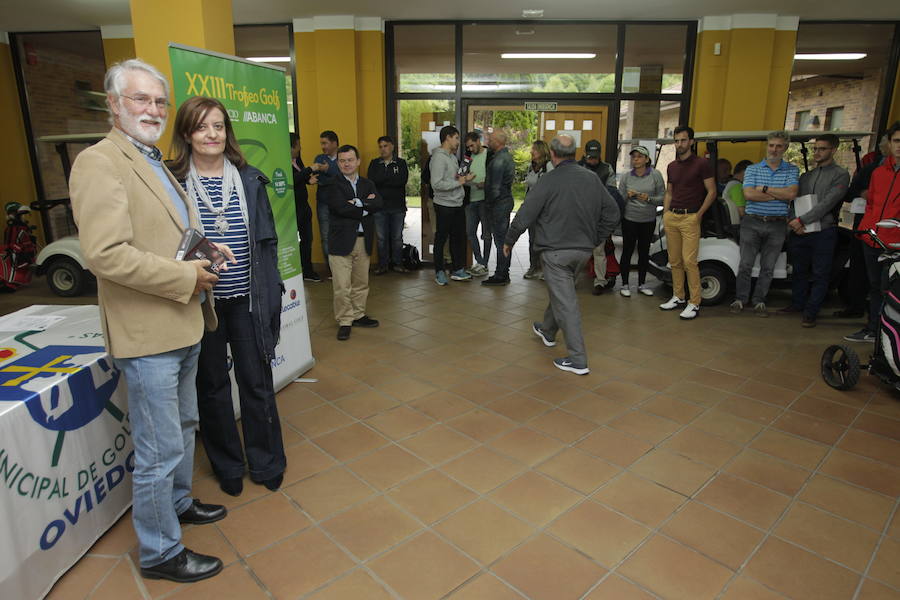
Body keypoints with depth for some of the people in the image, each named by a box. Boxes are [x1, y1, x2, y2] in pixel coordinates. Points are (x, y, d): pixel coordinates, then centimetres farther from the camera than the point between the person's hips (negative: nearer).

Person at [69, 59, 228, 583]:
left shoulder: (156, 163, 15)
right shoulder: (99, 162, -15)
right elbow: (107, 254, -26)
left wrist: (206, 251, 5)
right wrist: (187, 277, -20)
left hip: (184, 325, 10)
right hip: (148, 334, -10)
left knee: (184, 427, 25)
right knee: (160, 451, 3)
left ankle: (179, 502, 46)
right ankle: (160, 552, 22)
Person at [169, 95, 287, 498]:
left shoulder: (250, 179, 2)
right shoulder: (171, 182, -4)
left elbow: (268, 241, 4)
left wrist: (271, 296, 2)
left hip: (246, 299, 1)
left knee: (257, 382, 9)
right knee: (212, 386, 12)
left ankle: (267, 463, 29)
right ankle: (227, 467, 32)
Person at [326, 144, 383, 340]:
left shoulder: (367, 184, 13)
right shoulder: (333, 185, -3)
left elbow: (379, 204, -4)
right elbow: (341, 208, -17)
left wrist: (358, 203, -15)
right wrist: (366, 207, -8)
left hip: (363, 241, 5)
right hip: (341, 241, -5)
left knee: (361, 283, 14)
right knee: (342, 287, -4)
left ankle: (358, 315, 29)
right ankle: (344, 321, 10)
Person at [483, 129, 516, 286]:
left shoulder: (498, 161, -19)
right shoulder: (507, 156, 12)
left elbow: (494, 187, -20)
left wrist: (488, 203, -7)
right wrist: (485, 184, 10)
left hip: (499, 203, -10)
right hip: (506, 199, 10)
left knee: (500, 239, -5)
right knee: (504, 239, 14)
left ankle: (500, 276, 2)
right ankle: (504, 274, 22)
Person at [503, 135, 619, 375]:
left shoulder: (549, 181, -14)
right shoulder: (592, 178, 3)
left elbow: (524, 216, -12)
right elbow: (612, 213, 8)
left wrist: (508, 241, 3)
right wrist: (594, 238, 17)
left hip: (556, 251, -6)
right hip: (584, 250, 7)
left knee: (566, 302, -3)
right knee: (561, 292, 25)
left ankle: (578, 360, -1)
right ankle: (547, 331, 47)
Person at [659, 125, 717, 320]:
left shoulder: (702, 164, -2)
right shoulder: (672, 166, 16)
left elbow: (711, 192, -3)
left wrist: (699, 215, -10)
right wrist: (665, 213, 10)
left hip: (690, 218, -6)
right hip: (671, 217, 6)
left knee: (689, 261, -11)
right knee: (674, 261, 8)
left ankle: (694, 303, -6)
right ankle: (678, 297, 19)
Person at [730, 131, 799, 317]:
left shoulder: (792, 170, 7)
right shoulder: (752, 169, 5)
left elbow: (791, 193, -11)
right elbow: (748, 194, -11)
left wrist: (764, 188, -11)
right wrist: (780, 195, -9)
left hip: (777, 225, 1)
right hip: (752, 223, -1)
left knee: (768, 267, 6)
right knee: (745, 264, 1)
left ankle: (760, 301, 16)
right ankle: (740, 299, 12)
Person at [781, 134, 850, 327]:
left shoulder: (840, 175, -3)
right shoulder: (806, 176, 16)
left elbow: (827, 204, -14)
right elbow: (794, 201, 11)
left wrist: (801, 220, -17)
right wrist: (793, 221, -8)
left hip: (823, 232, -5)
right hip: (800, 232, 5)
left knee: (820, 275, 1)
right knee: (799, 271, 14)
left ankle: (810, 312, 5)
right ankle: (797, 303, 28)